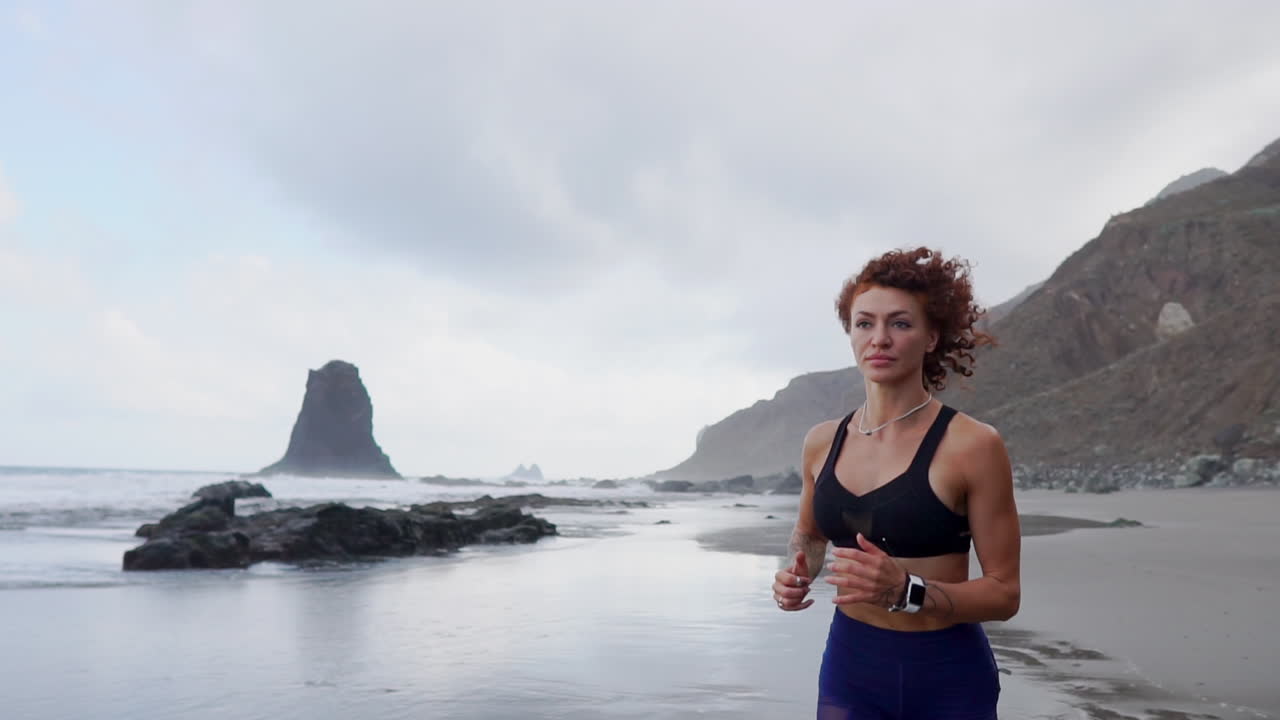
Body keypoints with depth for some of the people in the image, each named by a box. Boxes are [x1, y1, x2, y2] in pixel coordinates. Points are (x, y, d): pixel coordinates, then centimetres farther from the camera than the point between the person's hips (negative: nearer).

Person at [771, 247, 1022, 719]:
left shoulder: (973, 445, -15)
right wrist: (797, 576, -4)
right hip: (849, 666, 3)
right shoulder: (822, 442, -2)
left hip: (947, 678, -3)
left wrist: (905, 589, -25)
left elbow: (1004, 592, -10)